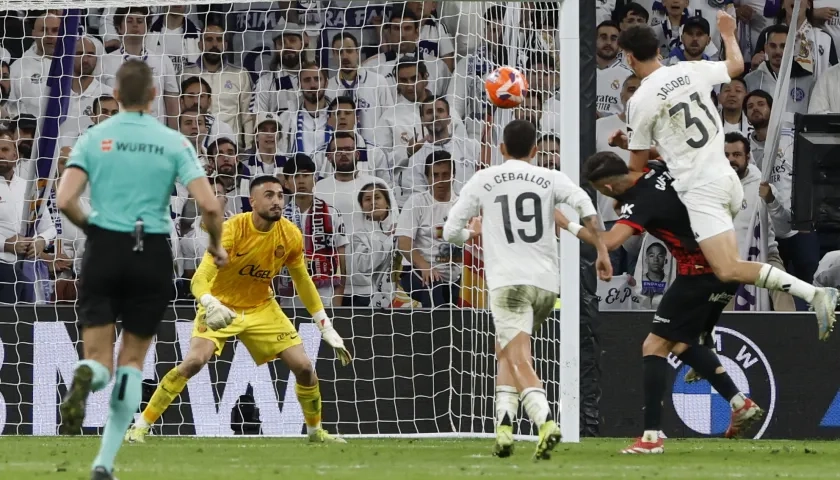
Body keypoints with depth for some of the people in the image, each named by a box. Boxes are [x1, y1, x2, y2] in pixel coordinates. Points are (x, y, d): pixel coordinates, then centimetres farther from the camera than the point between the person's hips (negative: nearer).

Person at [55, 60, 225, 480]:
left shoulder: (93, 138, 1)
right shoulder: (173, 142, -1)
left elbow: (65, 201, -9)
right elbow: (209, 205, -9)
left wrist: (89, 225, 12)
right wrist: (216, 246, 10)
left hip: (104, 249, 0)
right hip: (153, 256, 0)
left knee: (99, 357, 7)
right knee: (132, 361, 13)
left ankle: (86, 376, -33)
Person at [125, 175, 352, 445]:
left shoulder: (290, 235, -11)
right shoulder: (232, 231, -25)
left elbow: (303, 282, 6)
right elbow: (199, 280, -32)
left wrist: (327, 329, 6)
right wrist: (211, 306, -54)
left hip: (262, 308, 4)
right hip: (221, 307, -4)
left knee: (303, 366, -6)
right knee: (195, 360, -26)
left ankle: (315, 430, 21)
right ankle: (141, 427, -17)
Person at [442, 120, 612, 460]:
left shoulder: (483, 180, 9)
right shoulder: (551, 179, 11)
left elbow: (451, 231, 12)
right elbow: (585, 205, -7)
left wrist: (473, 233, 33)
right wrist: (602, 251, -5)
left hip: (508, 281, -3)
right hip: (547, 282, 3)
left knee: (519, 361, -11)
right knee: (505, 353, 21)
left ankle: (546, 421, -36)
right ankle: (504, 427, 8)